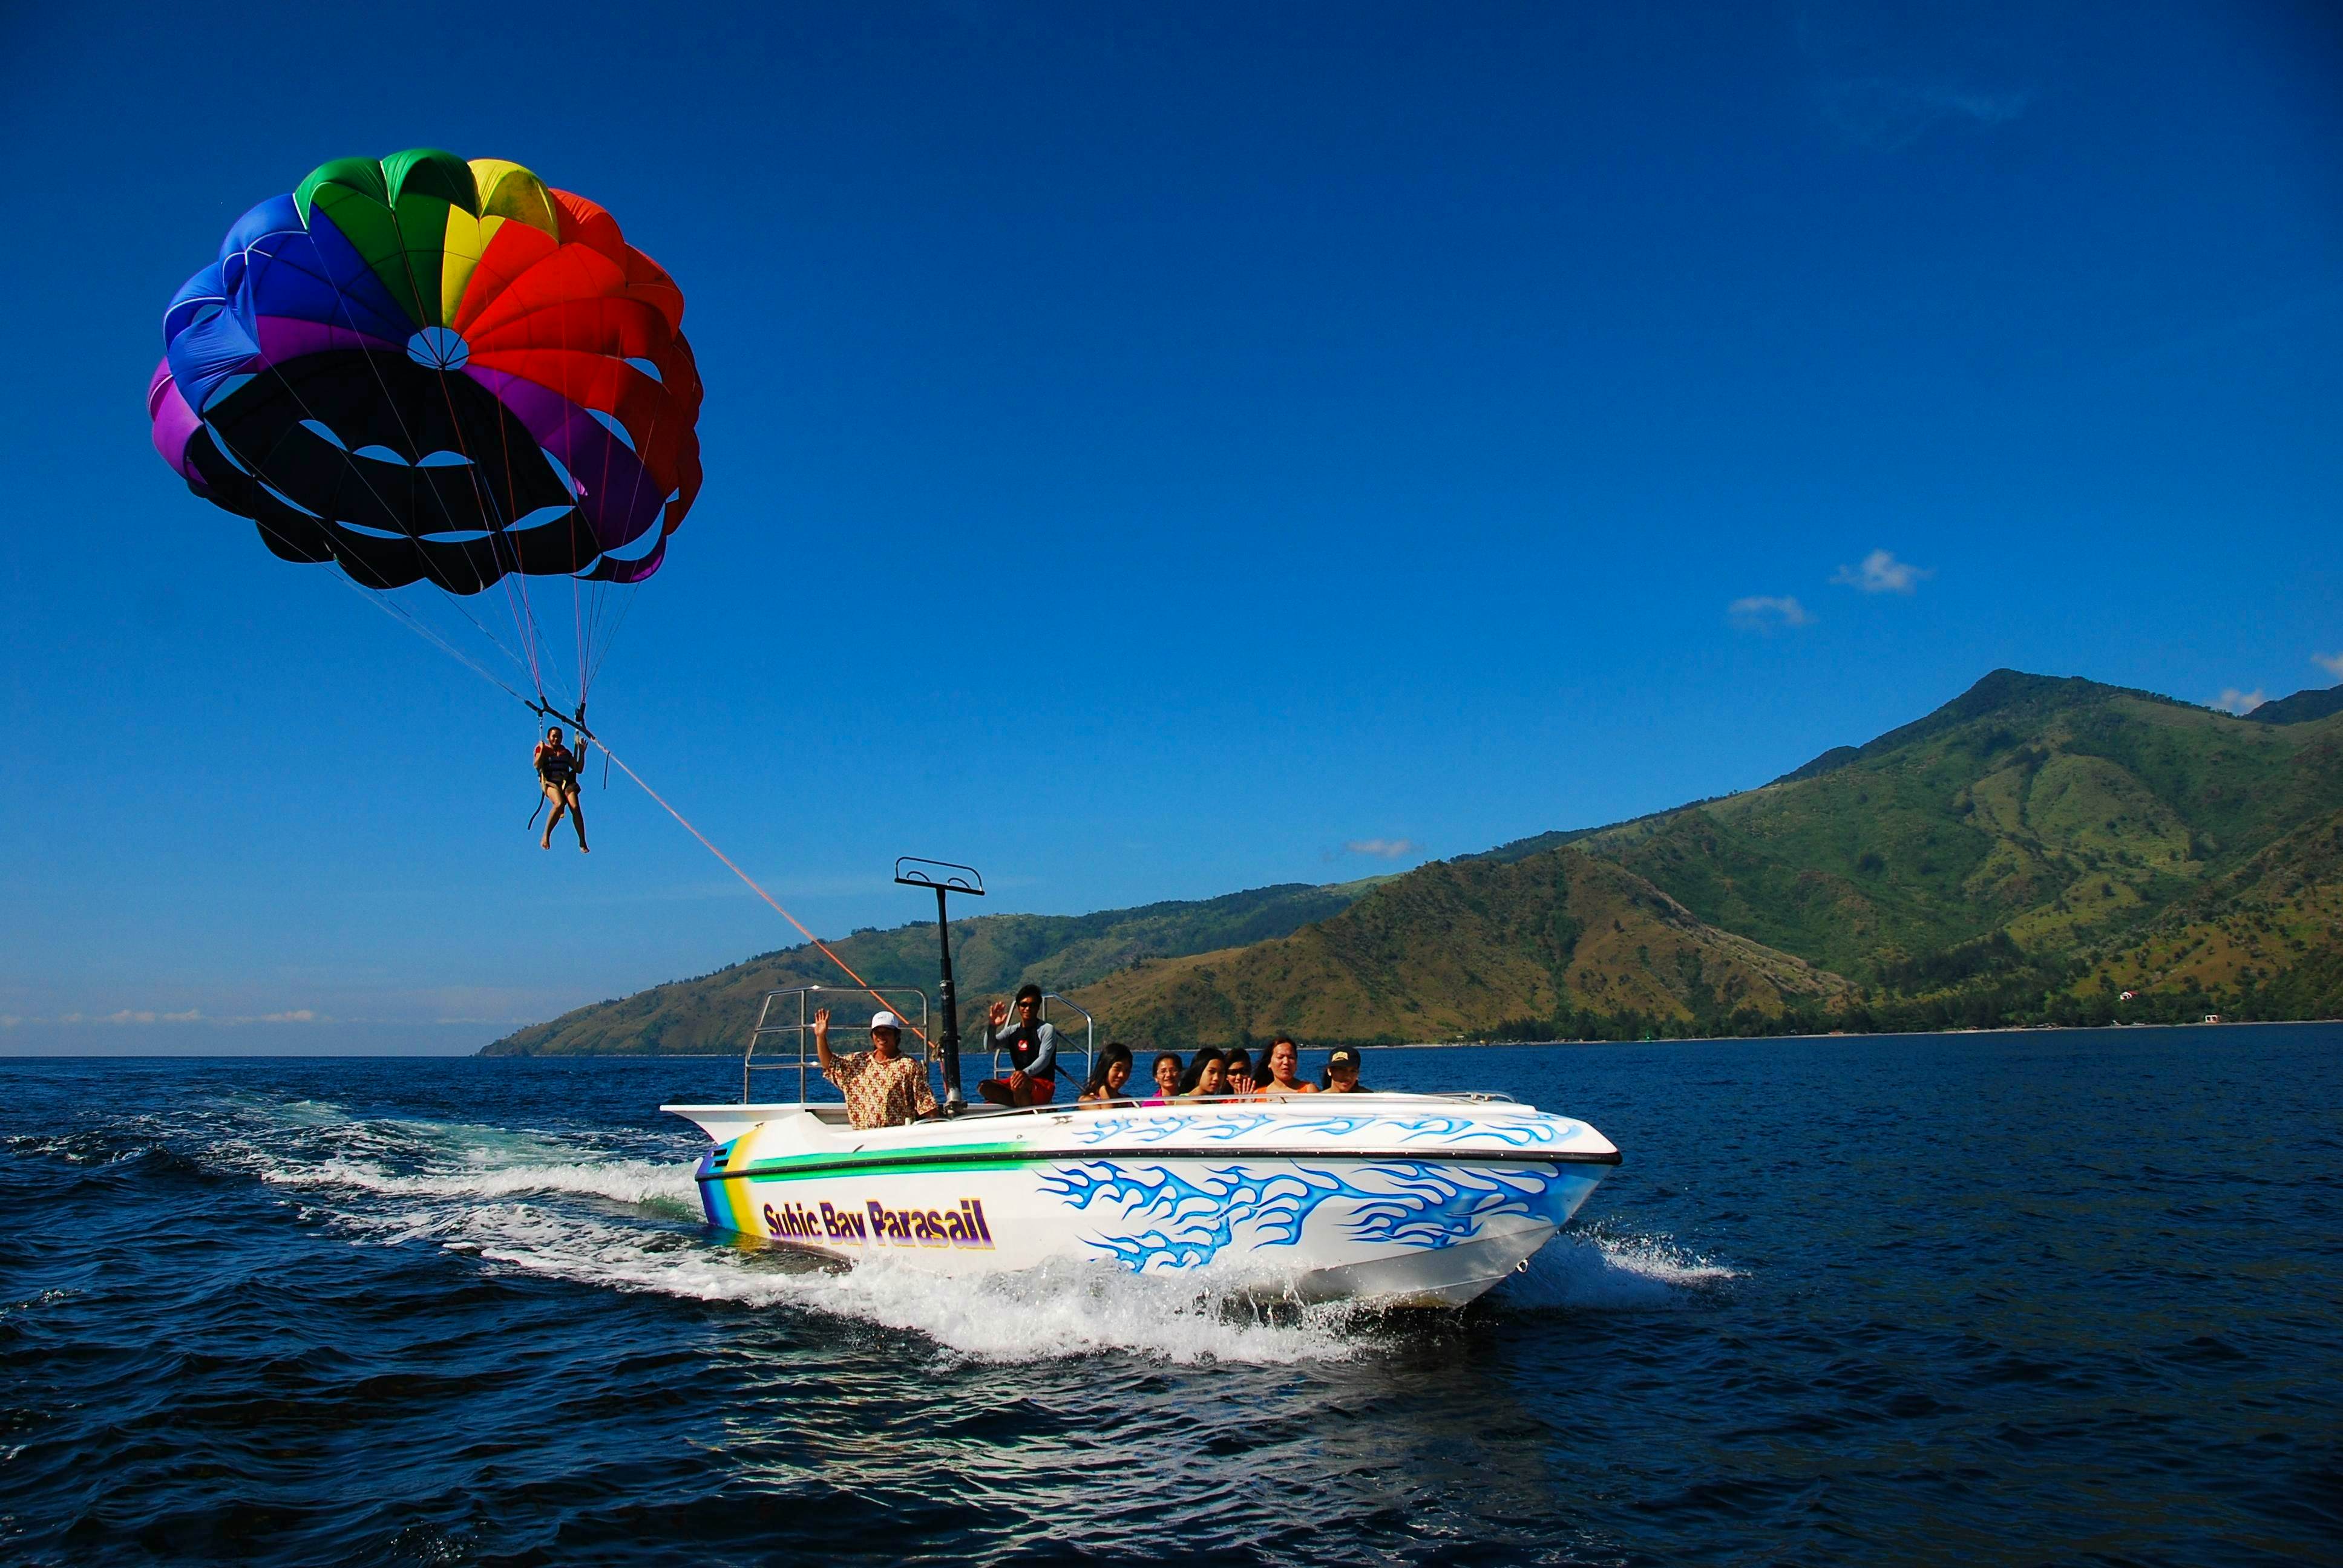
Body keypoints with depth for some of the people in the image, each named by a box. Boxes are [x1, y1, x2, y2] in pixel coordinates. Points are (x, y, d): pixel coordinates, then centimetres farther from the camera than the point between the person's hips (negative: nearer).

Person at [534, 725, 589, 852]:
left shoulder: (566, 752, 24)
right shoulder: (543, 749, 13)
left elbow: (578, 769, 18)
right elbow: (537, 766, -4)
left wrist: (582, 752, 12)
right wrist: (542, 750, -11)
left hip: (566, 782, 3)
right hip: (550, 782, -3)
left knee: (575, 807, -23)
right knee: (559, 804, -34)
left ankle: (582, 843, -22)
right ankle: (546, 837, -24)